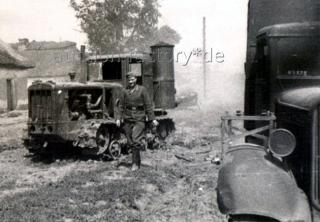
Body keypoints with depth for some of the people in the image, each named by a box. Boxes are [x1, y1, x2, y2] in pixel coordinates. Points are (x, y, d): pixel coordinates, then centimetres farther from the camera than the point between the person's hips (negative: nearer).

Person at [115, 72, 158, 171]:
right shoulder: (125, 91, 7)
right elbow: (121, 106, 11)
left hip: (139, 119, -4)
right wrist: (118, 118, 0)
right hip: (127, 119, 4)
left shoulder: (142, 90, -1)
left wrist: (152, 118, -4)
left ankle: (135, 163, -4)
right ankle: (138, 161, 23)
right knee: (131, 142, 7)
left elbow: (148, 105, -1)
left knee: (136, 140, -15)